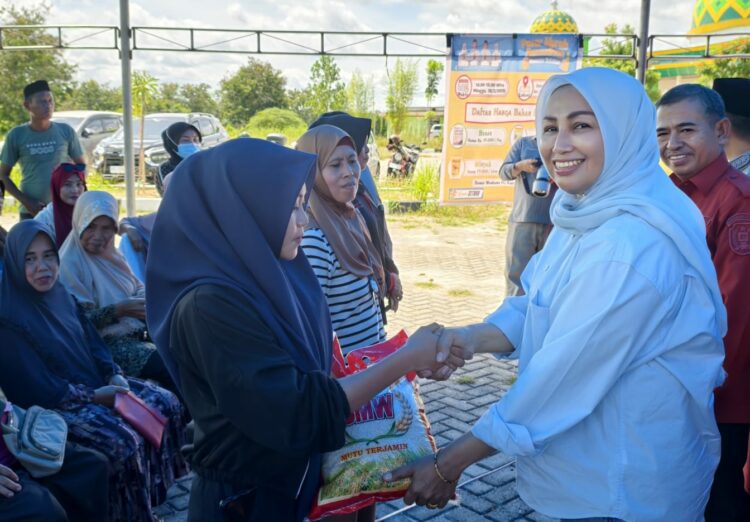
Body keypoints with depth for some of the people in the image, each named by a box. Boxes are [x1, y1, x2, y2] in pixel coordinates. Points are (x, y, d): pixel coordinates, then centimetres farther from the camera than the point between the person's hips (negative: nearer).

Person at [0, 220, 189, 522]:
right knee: (123, 440, -28)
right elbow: (35, 388, -18)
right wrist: (93, 396, -17)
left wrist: (115, 377, -8)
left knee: (166, 403, -5)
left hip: (95, 384, 8)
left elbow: (92, 343, 10)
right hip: (52, 405, -8)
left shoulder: (61, 295, 7)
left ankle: (159, 492, 7)